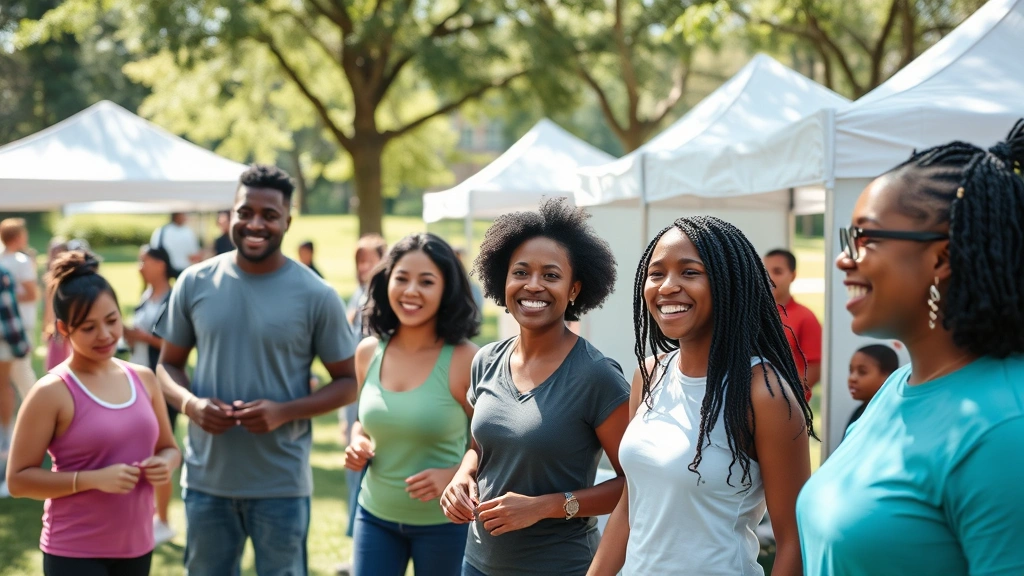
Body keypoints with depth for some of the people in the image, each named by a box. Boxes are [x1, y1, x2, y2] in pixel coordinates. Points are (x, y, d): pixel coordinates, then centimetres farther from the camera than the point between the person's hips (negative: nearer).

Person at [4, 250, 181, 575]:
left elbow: (169, 448, 17)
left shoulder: (143, 378, 5)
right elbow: (18, 479, -13)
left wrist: (164, 465, -6)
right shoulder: (52, 393, -12)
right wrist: (93, 479, -22)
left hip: (136, 546, 6)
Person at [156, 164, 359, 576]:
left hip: (281, 485, -2)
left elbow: (347, 382, -1)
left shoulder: (316, 295, -7)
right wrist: (190, 404, -13)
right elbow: (169, 364, 9)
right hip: (206, 480, 2)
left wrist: (284, 411, -17)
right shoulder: (194, 283, 1)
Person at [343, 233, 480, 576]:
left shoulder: (464, 359, -15)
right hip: (375, 516, 4)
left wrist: (452, 476, -24)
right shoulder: (368, 353, -1)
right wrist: (358, 444, -4)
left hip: (443, 523, -3)